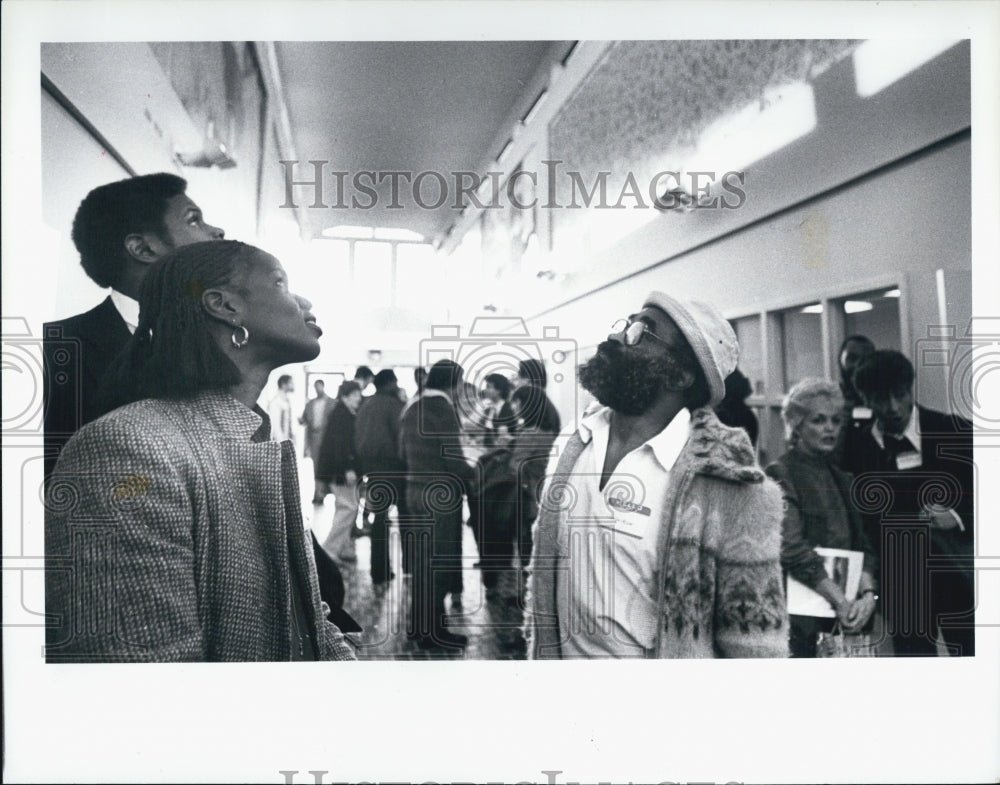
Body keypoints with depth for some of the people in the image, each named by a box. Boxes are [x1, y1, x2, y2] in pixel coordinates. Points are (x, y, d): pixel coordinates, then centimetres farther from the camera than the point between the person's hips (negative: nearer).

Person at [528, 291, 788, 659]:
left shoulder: (730, 489, -21)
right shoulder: (571, 448, -4)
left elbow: (754, 641, -15)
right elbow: (542, 577, 6)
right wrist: (537, 654, 7)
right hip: (561, 655, 5)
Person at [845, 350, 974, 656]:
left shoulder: (955, 433, -5)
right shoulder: (857, 447, -4)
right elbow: (863, 519, 2)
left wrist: (958, 517, -16)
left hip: (958, 577, 0)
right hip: (900, 583, 0)